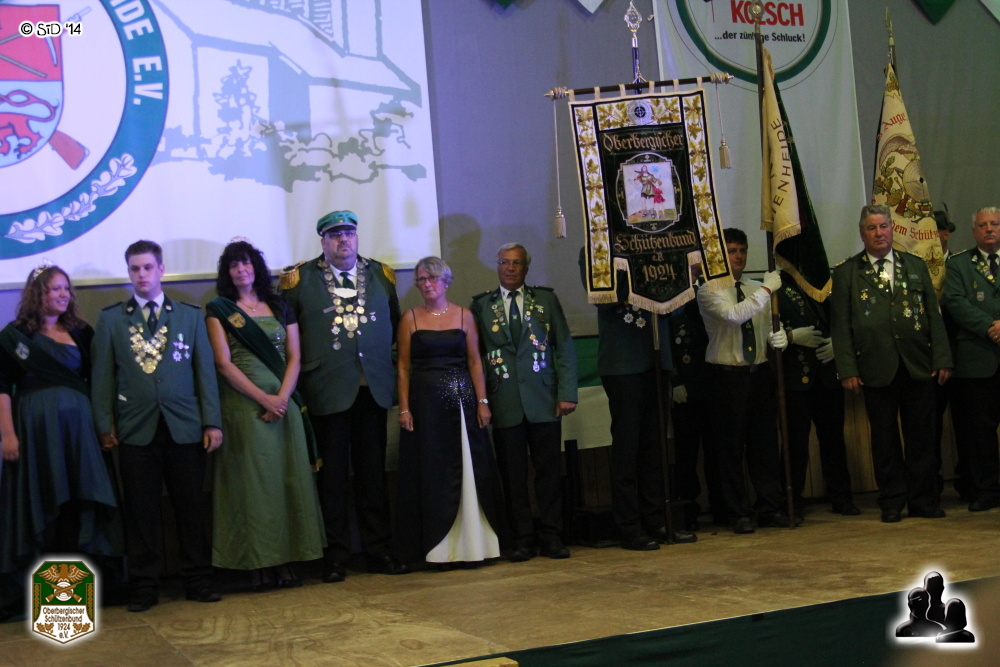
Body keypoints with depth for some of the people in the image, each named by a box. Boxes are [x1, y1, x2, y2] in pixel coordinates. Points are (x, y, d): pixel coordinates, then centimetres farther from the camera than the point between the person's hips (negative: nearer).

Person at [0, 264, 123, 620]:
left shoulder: (81, 333, 10)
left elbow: (95, 381, 10)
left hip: (78, 428, 3)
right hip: (35, 427, -3)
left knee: (79, 505, 3)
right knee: (37, 508, 1)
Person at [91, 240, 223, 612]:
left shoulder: (190, 315, 10)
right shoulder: (111, 318, 8)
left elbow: (205, 369, 7)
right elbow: (103, 375, 6)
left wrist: (212, 421, 1)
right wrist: (104, 425, 0)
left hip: (185, 427, 0)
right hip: (136, 428, 0)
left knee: (191, 507, 4)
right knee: (141, 510, 3)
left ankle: (197, 580, 15)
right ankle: (145, 585, 12)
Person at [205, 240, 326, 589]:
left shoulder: (280, 307, 13)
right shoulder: (219, 310, 4)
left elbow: (294, 357, 7)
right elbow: (223, 363, -4)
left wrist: (282, 397, -10)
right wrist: (263, 398, -12)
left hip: (284, 402, 3)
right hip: (243, 404, -3)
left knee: (289, 479, 1)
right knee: (253, 480, -3)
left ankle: (286, 560, 5)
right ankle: (259, 563, 1)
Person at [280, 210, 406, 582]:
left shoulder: (381, 275, 12)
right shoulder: (299, 279, 2)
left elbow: (395, 324, 18)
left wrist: (389, 365, 11)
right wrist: (299, 377, -2)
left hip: (373, 389, 3)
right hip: (327, 391, -3)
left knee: (373, 473, 9)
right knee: (332, 476, 2)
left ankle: (379, 552, 16)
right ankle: (335, 557, 10)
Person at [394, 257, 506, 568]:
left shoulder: (463, 316, 6)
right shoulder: (410, 318, 3)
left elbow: (475, 362, 5)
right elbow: (403, 366, 2)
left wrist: (482, 401, -4)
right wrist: (404, 408, -6)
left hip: (462, 400, 1)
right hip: (425, 402, -1)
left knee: (470, 469, 1)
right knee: (431, 471, 2)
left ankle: (472, 541, 9)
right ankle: (437, 546, 8)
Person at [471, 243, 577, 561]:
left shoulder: (546, 299, 9)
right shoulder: (481, 305, 9)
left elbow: (565, 349, 7)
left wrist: (567, 393, -2)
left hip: (543, 401, 0)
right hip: (505, 404, 0)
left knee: (549, 472, 3)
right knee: (513, 476, 1)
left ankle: (551, 537, 12)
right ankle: (522, 539, 10)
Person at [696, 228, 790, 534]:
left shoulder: (756, 291, 14)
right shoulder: (709, 291, -5)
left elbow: (769, 328, 13)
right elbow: (733, 315, -24)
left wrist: (779, 337, -10)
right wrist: (766, 290, -22)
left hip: (760, 371, 5)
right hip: (727, 374, -5)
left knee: (765, 442, 8)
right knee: (731, 446, 0)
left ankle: (771, 509, 17)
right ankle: (739, 514, 9)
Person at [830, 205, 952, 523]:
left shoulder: (916, 266, 12)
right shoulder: (846, 273, 4)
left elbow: (933, 315, 9)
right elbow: (841, 326, 0)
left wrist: (942, 359, 1)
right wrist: (847, 369, -8)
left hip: (918, 366, 2)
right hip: (876, 369, -2)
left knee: (921, 436, 6)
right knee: (884, 438, 4)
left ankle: (923, 500, 16)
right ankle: (892, 502, 15)